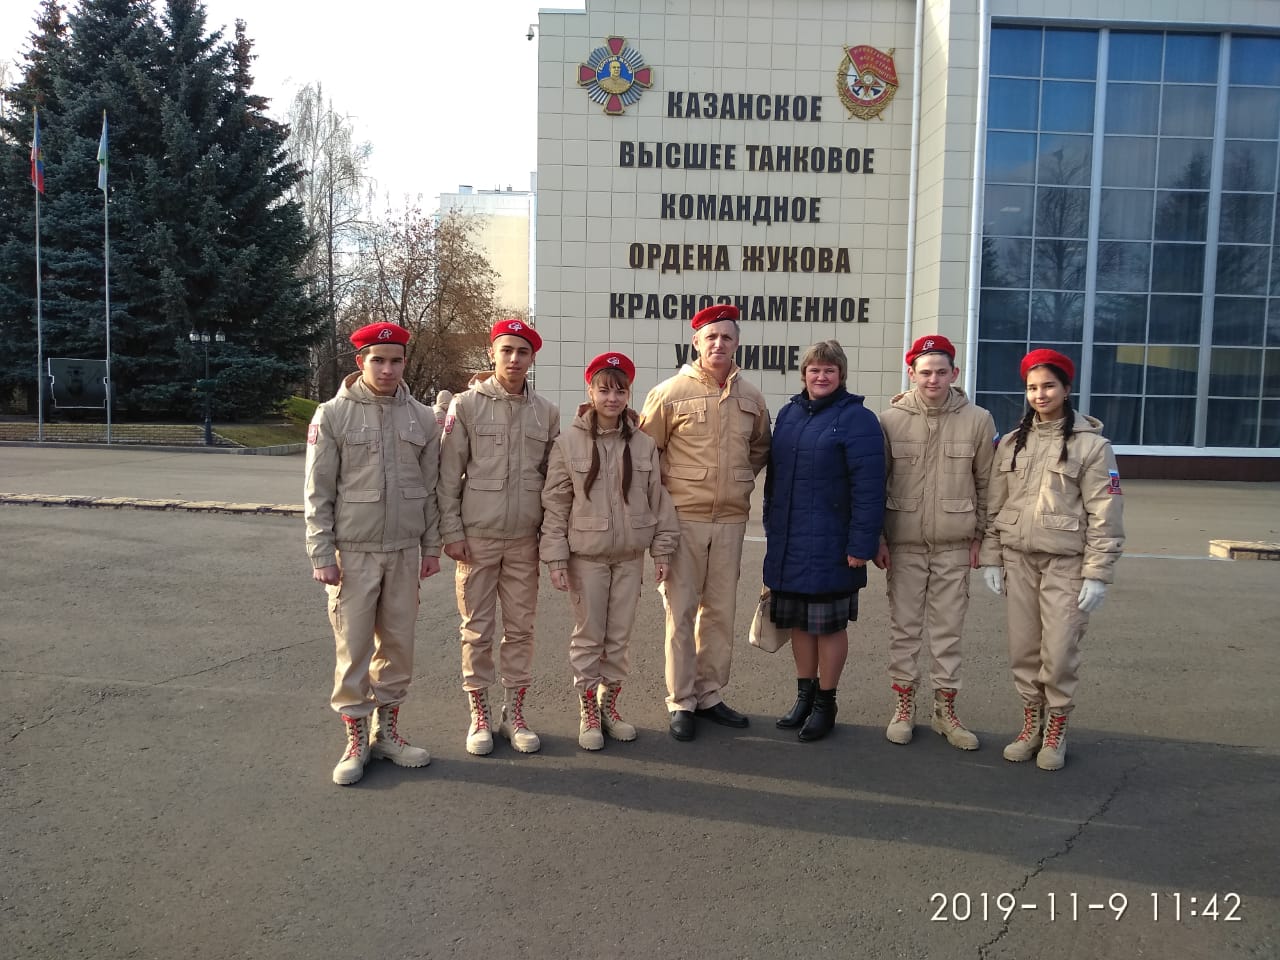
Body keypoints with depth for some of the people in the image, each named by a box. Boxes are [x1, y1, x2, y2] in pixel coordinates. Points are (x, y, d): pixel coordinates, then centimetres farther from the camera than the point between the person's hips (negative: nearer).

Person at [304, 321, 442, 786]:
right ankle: (355, 740, 15)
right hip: (353, 552, -3)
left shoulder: (422, 418, 5)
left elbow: (430, 487, 9)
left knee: (398, 644, 10)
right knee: (354, 647, 2)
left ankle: (387, 731, 24)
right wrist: (322, 554, -9)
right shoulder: (333, 415, -5)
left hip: (404, 551, 3)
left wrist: (431, 546, 8)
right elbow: (318, 492, -5)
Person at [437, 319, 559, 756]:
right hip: (477, 536, -2)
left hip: (525, 539, 3)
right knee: (478, 629, 5)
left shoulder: (546, 412, 5)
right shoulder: (467, 405, -3)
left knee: (521, 628, 8)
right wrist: (451, 532, -7)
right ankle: (479, 715, 18)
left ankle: (514, 712, 21)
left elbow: (551, 476, 9)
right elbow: (448, 475, -3)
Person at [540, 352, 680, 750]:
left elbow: (658, 499, 6)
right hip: (586, 556, -2)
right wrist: (556, 557, -9)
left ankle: (609, 705, 27)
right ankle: (588, 712, 20)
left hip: (630, 555, 3)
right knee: (588, 636, 7)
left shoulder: (644, 444, 1)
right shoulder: (569, 441, -6)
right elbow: (555, 503, -5)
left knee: (620, 636, 11)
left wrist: (662, 549, 4)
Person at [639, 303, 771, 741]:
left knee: (720, 611, 11)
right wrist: (666, 492, -2)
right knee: (681, 612, 1)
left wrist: (740, 483, 11)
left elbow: (760, 448, 23)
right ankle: (681, 702, 12)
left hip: (731, 520, 4)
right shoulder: (670, 392, -6)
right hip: (682, 519, -4)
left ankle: (710, 695, 24)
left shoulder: (751, 398, 7)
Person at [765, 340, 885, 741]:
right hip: (787, 543, 6)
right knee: (798, 621, 14)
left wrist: (861, 544, -19)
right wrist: (771, 525, 14)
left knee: (829, 624, 6)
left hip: (830, 547, -6)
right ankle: (804, 694, 30)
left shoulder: (856, 419, -10)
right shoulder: (789, 413, 10)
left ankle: (825, 703, 20)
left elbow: (868, 487, -15)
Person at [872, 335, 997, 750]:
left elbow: (986, 485, 5)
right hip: (904, 543, 0)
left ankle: (945, 709, 21)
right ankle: (904, 707, 20)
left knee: (948, 629, 8)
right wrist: (877, 537, 0)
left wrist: (979, 537, 3)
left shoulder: (978, 421, -1)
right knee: (904, 627, 8)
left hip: (954, 545, 0)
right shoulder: (891, 419, -2)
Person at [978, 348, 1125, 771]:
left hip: (1066, 563, -4)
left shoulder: (1091, 444, -5)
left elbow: (1105, 514, -8)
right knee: (1023, 651, 10)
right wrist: (991, 558, 7)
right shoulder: (1011, 443, 9)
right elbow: (994, 505, 12)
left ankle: (1055, 731, 17)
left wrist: (1097, 573, -11)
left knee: (1059, 653, -2)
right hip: (1018, 560, 4)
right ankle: (1031, 725, 26)